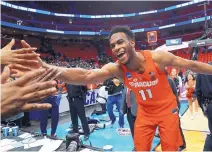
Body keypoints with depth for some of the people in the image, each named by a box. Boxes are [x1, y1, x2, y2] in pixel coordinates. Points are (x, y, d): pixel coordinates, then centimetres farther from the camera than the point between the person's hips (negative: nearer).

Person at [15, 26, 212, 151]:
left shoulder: (158, 57, -27)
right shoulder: (116, 68, -24)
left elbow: (192, 65, -12)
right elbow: (85, 76, -40)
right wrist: (45, 68, -54)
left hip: (167, 109, -1)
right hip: (144, 112, 2)